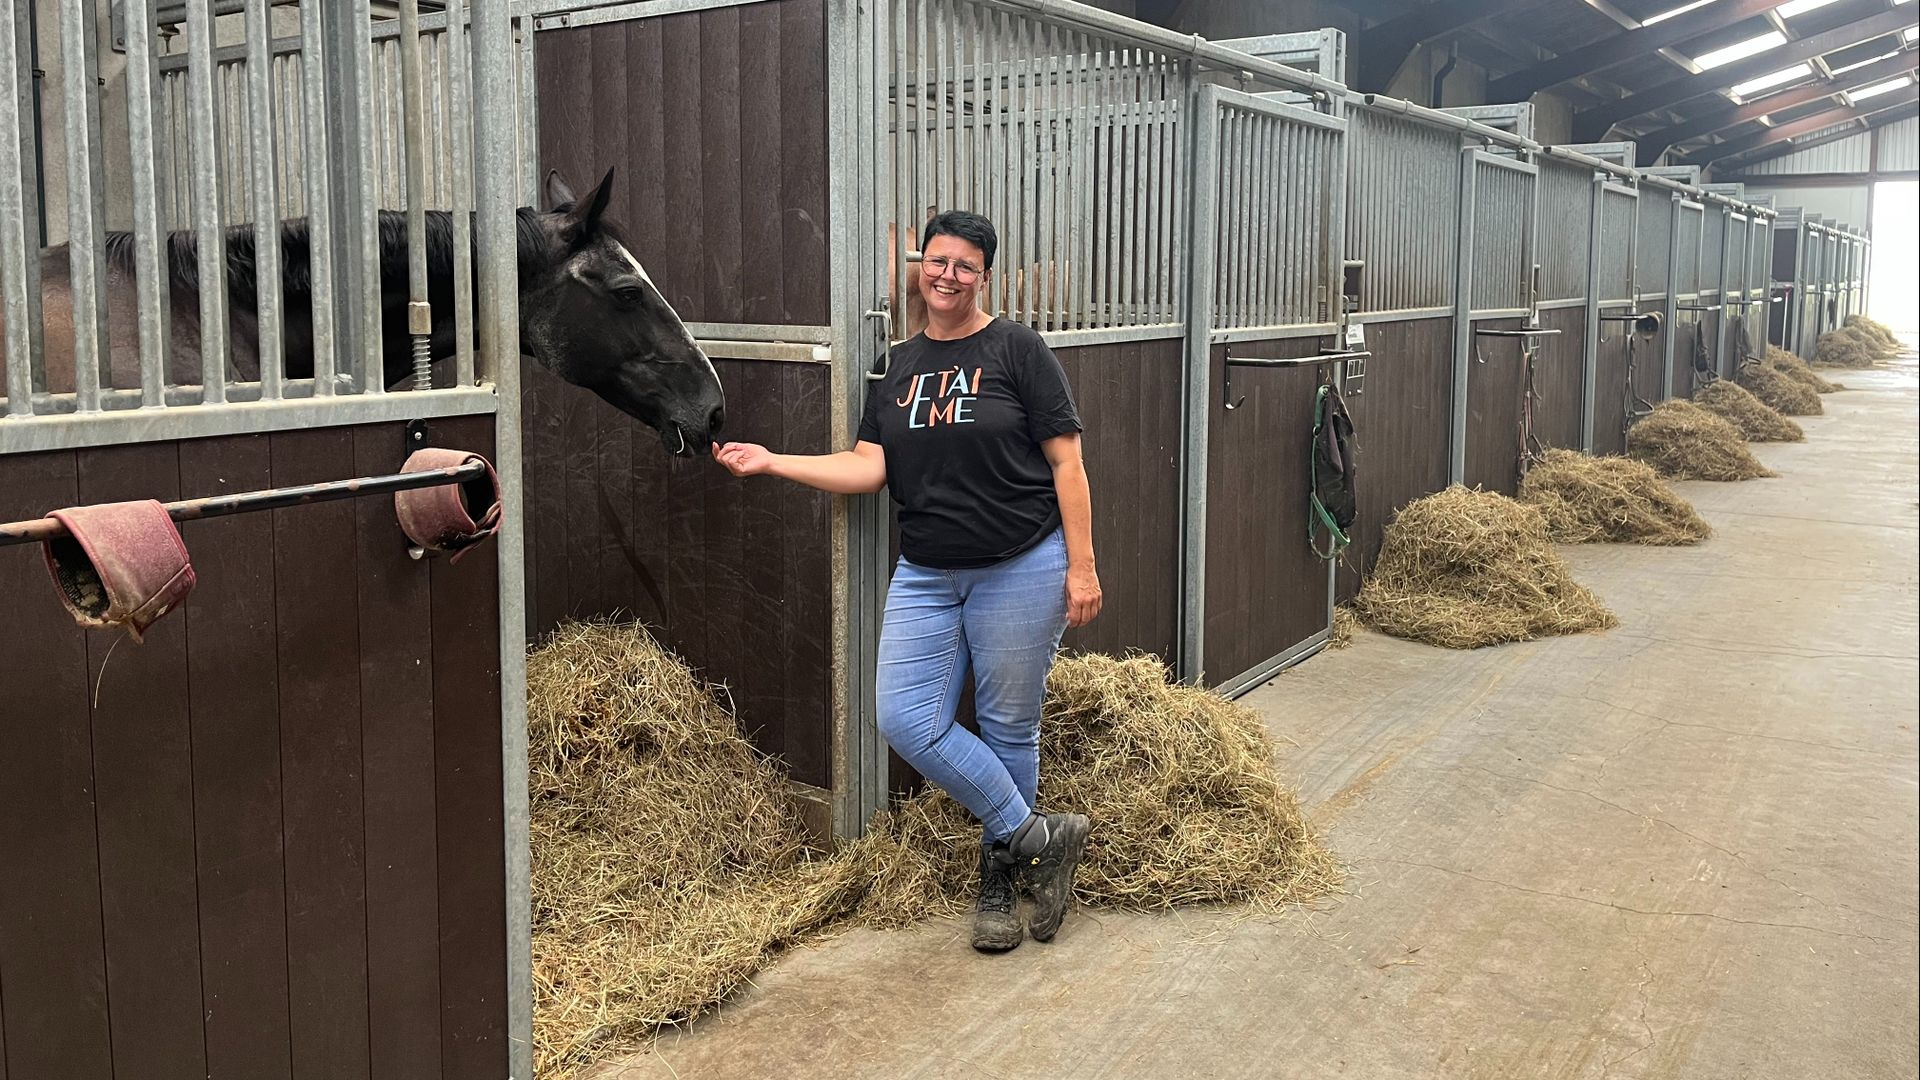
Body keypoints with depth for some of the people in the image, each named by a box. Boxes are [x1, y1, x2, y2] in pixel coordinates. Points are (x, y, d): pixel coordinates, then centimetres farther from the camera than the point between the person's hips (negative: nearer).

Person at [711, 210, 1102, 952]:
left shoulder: (1017, 350, -4)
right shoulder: (898, 366, 11)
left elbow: (1066, 463, -6)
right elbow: (868, 468, 4)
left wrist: (1081, 567, -11)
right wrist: (771, 462, -4)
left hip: (1021, 568, -5)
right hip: (926, 575, 5)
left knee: (1007, 729, 4)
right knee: (906, 721, -6)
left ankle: (998, 878, 23)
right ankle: (1038, 836, 7)